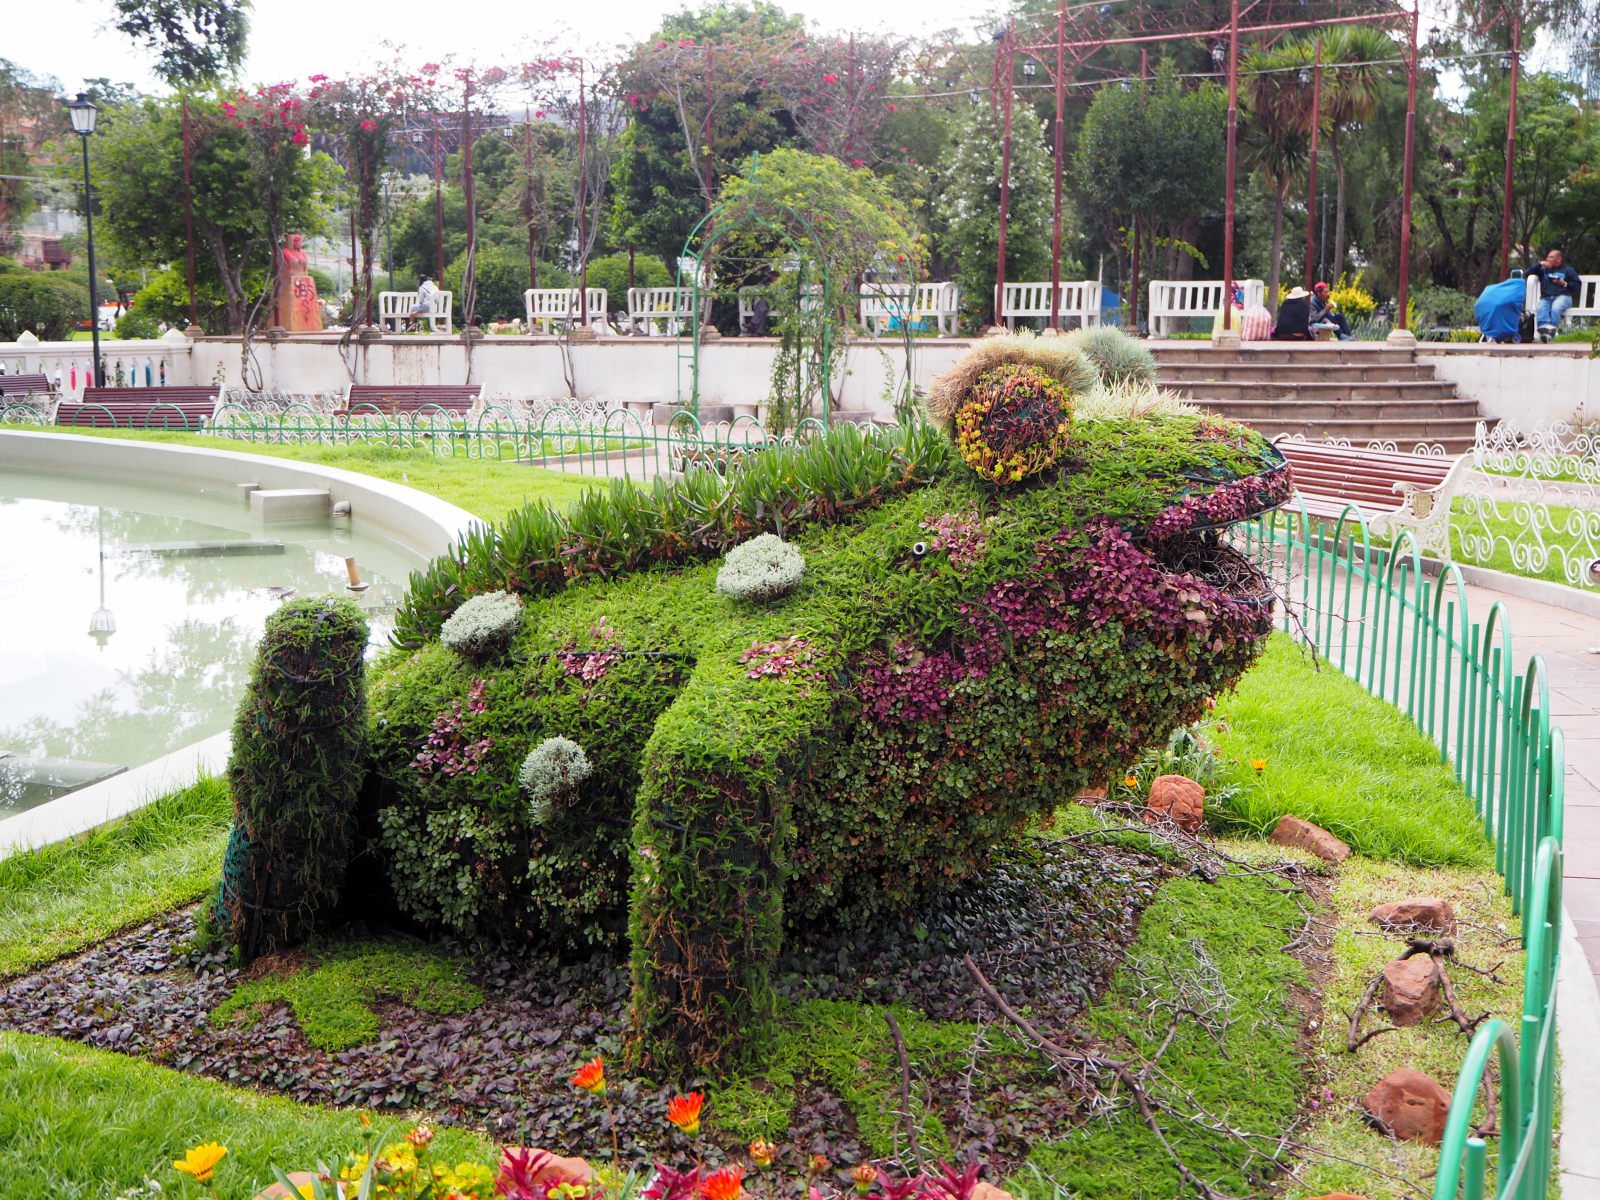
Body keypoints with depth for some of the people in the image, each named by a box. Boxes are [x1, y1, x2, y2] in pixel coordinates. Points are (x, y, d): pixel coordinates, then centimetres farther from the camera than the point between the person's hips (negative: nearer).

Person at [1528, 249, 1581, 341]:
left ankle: (1551, 330, -52)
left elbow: (1578, 285, 18)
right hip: (1546, 297, 2)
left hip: (1562, 296, -2)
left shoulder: (1567, 270, 25)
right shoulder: (1544, 270, 34)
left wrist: (1565, 284, 1)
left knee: (1555, 308, -37)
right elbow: (1528, 273, 23)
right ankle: (1544, 327, -56)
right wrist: (1540, 265, 14)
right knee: (1541, 309, -34)